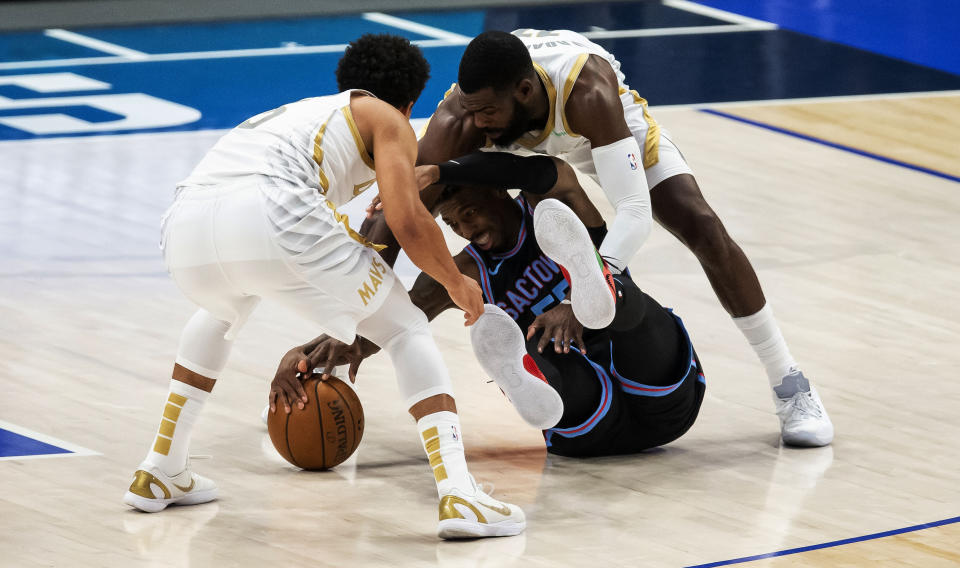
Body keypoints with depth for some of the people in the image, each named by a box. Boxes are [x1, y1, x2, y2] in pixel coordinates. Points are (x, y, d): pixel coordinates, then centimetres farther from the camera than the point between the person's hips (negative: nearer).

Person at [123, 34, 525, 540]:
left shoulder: (293, 114, 42)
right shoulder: (386, 119, 23)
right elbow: (407, 222, 5)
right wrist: (457, 284, 24)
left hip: (187, 226, 6)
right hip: (268, 216, -6)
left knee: (221, 313, 41)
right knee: (407, 332, 14)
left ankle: (159, 474, 40)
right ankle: (458, 495, -3)